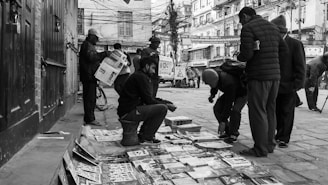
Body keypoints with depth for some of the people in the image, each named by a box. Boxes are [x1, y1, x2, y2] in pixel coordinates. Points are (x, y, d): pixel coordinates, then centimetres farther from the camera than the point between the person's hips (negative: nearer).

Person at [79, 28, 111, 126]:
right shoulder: (87, 45, -10)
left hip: (91, 76, 11)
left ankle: (89, 118, 18)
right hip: (88, 76, -11)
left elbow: (95, 58, 27)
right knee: (90, 98, -9)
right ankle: (90, 119, -6)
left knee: (90, 98, 12)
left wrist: (104, 56, 16)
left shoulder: (90, 45, 24)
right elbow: (91, 57, -24)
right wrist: (104, 54, -24)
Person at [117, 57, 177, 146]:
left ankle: (142, 135, 15)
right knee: (162, 108, -15)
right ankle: (146, 138, -6)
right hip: (129, 113, -10)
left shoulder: (138, 76, 20)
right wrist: (167, 105, -4)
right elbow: (148, 100, -14)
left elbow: (149, 98, 21)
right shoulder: (141, 77, -11)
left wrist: (165, 102, 11)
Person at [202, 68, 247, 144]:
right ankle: (228, 131, 3)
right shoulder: (214, 73, -21)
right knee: (217, 108, -10)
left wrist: (223, 121, -36)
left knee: (235, 111, -30)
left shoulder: (228, 83, -43)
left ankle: (233, 134, -9)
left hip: (242, 93, -7)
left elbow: (229, 103, -39)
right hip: (230, 92, 7)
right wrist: (212, 94, -13)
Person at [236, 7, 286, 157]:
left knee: (257, 112, -3)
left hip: (258, 76, -8)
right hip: (275, 74, 8)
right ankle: (269, 144, 20)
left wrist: (239, 57, 3)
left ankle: (260, 149, 0)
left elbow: (246, 54, -18)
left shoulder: (248, 28, -9)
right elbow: (284, 48, 23)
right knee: (269, 111, 13)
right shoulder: (272, 27, 15)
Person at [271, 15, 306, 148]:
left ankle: (284, 138, 12)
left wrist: (297, 84, -14)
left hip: (288, 87, -5)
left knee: (286, 113, 3)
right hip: (275, 86, 5)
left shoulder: (295, 44, -6)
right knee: (277, 112, 12)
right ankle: (280, 134, 27)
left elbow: (300, 66, -8)